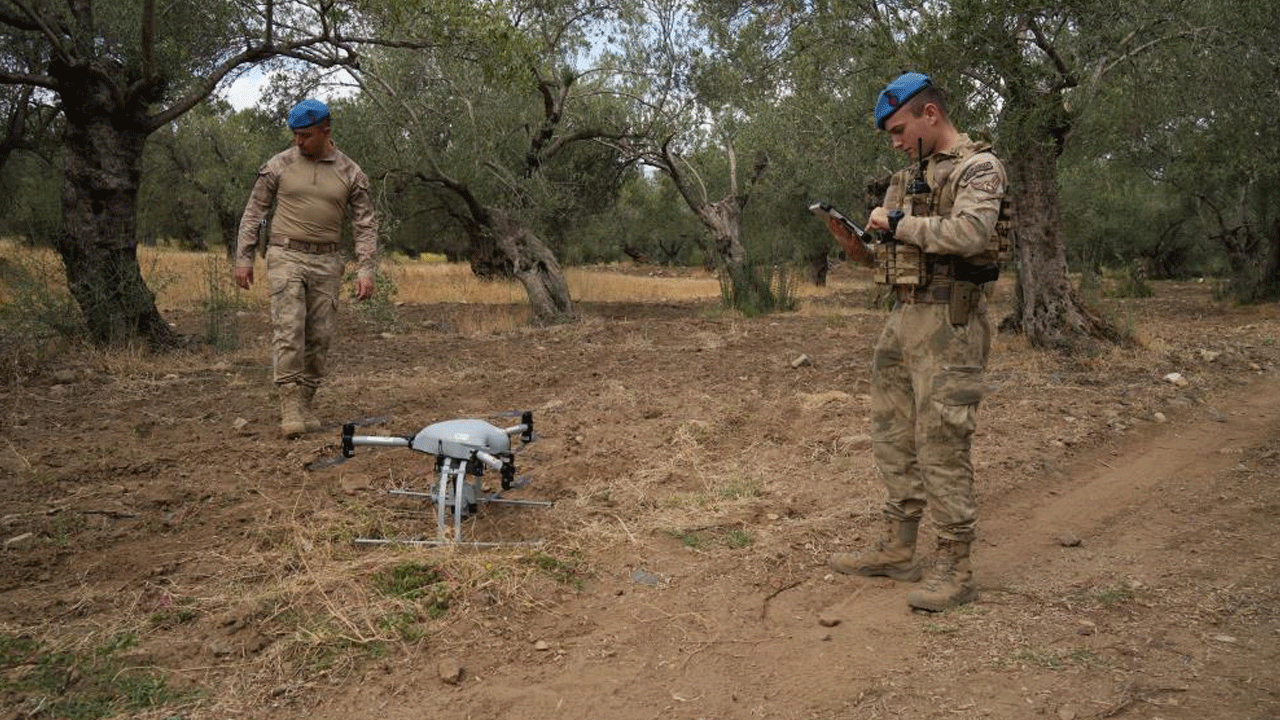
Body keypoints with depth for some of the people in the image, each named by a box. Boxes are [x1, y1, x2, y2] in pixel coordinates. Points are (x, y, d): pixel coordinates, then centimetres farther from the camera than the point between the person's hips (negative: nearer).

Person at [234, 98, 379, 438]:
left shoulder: (350, 173, 3)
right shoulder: (279, 165, 2)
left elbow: (365, 224, 4)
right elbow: (253, 212, 7)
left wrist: (365, 270, -5)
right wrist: (244, 258, 2)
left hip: (326, 262, 2)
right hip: (286, 257, -2)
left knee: (319, 337, 3)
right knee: (288, 330, -13)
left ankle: (305, 404, 16)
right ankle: (290, 407, -11)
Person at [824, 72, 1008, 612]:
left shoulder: (978, 167, -6)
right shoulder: (909, 178, 18)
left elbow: (968, 233, -25)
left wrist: (897, 223, -15)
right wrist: (858, 247, 2)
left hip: (948, 322, -9)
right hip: (902, 317, 9)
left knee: (941, 445, -7)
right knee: (893, 437, 12)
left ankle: (954, 568, 3)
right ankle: (897, 550, 23)